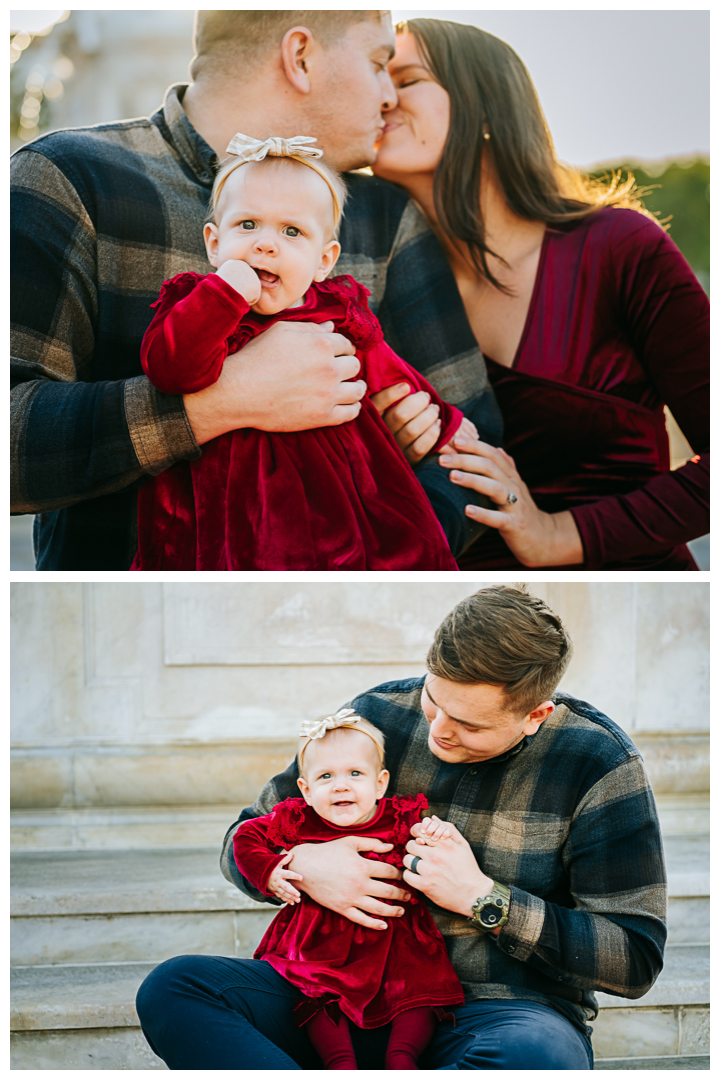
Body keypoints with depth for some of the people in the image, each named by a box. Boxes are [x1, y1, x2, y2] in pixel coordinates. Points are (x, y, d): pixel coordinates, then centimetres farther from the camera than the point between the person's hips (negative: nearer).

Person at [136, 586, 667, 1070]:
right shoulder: (379, 715, 2)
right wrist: (300, 866, -13)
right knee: (172, 988, -20)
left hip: (499, 1012, -4)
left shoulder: (600, 764, -7)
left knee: (533, 1055, -43)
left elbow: (636, 958, -8)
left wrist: (484, 899, -16)